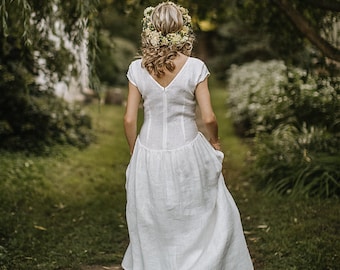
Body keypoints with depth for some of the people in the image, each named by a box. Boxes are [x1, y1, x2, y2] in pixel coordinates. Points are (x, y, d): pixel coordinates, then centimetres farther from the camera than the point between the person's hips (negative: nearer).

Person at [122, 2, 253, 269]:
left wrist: (135, 153, 11)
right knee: (209, 216, 17)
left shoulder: (138, 69, -6)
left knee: (151, 225, 19)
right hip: (187, 153, -2)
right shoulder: (194, 67, -11)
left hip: (149, 153, 2)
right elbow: (209, 118, -11)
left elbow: (129, 120, -4)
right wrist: (214, 142, 9)